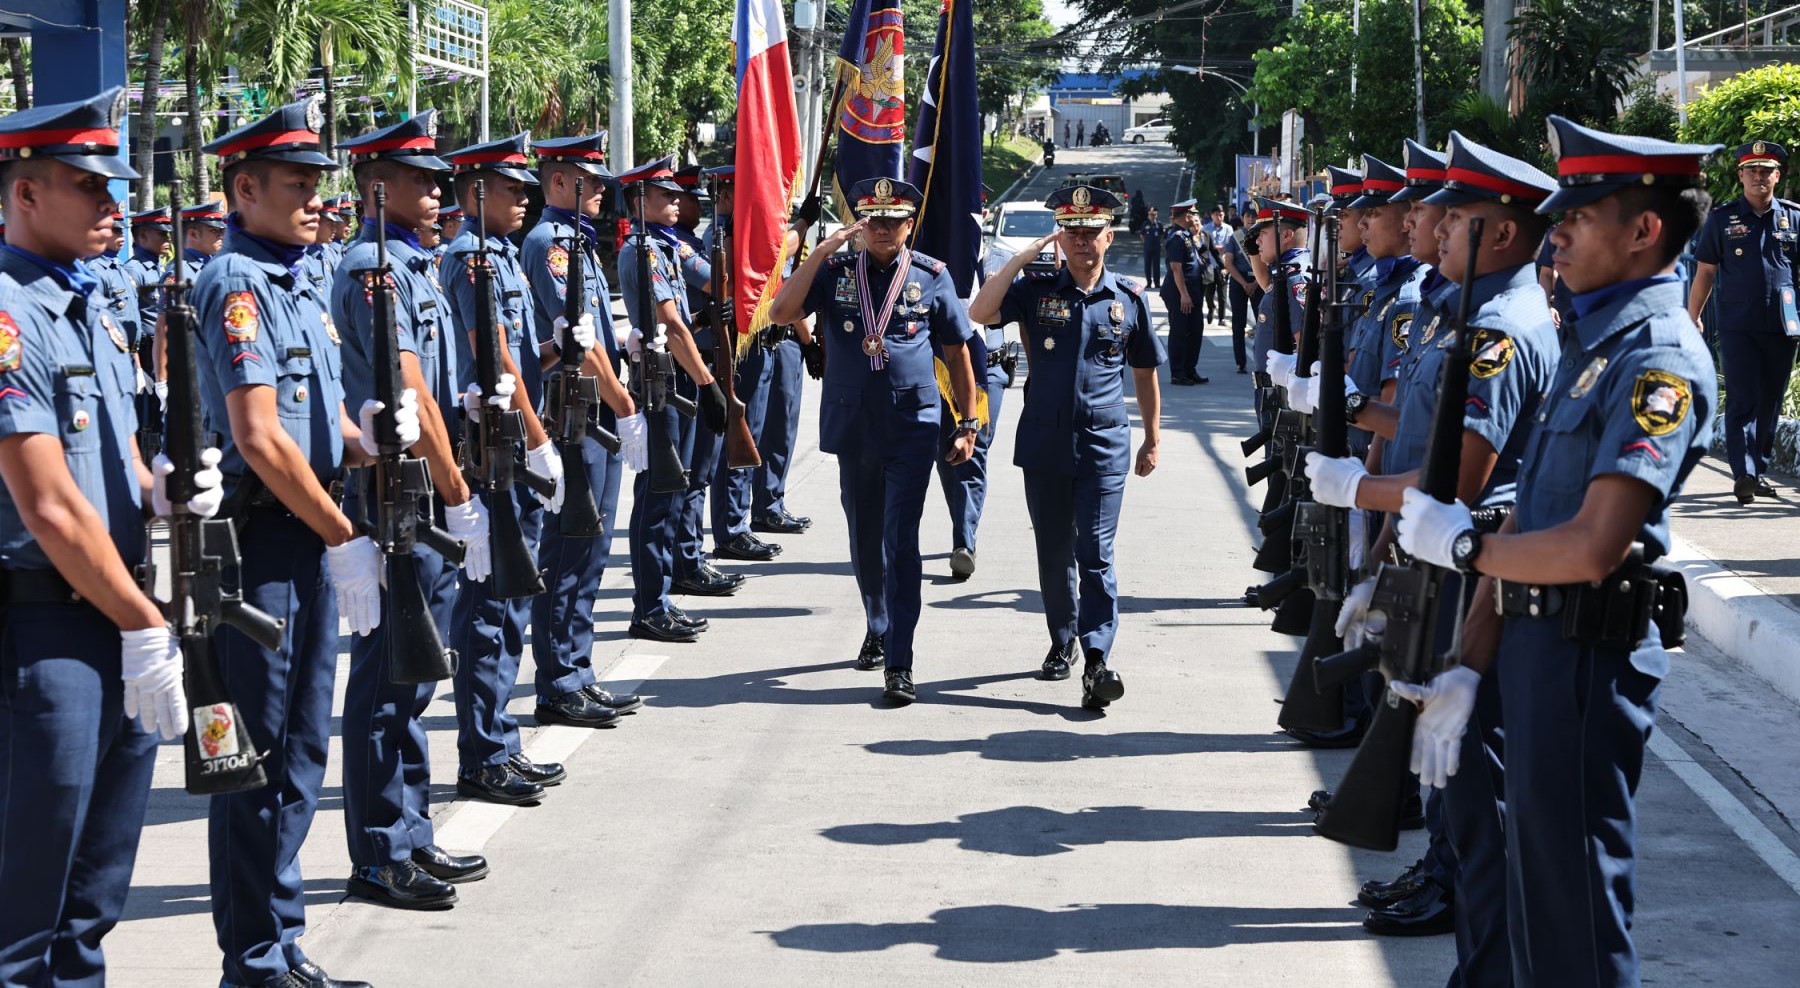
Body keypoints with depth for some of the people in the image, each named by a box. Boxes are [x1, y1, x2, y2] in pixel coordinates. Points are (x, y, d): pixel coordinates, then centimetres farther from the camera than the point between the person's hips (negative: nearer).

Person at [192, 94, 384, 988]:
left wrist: (367, 437, -1)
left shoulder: (295, 280, 13)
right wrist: (343, 535, -16)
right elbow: (260, 439, -22)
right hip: (260, 540, -9)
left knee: (300, 751, 15)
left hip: (311, 538, 9)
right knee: (259, 760, -1)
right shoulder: (237, 284, -15)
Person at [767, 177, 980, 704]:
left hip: (912, 429, -3)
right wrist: (821, 251, -17)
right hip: (852, 429, 3)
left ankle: (899, 664, -11)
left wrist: (968, 424, 8)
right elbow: (781, 313, -12)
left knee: (900, 543, -11)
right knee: (864, 542, 15)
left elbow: (957, 353, 8)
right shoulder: (835, 272, 3)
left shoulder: (932, 277, 1)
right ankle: (878, 629, 37)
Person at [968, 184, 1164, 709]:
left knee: (1095, 553, -10)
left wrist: (1152, 440, 14)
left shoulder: (1130, 298, 5)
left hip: (1104, 448, -2)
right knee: (1054, 555, 11)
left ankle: (1096, 660, -14)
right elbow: (979, 313, -13)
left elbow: (1144, 373, 13)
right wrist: (1023, 257, -13)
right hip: (1043, 445, 2)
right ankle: (1062, 642, 29)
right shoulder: (1036, 290, 3)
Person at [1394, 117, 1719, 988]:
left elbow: (1590, 549, -26)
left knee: (1573, 899, 0)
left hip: (1587, 654, -9)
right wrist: (1470, 667, 10)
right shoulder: (1594, 340, 14)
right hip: (1536, 640, 9)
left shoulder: (1660, 358, -17)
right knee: (1537, 882, 18)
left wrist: (1462, 545, -10)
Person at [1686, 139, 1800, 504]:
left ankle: (1759, 471, 19)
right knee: (1742, 399, -9)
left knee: (1771, 402, 9)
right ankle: (1743, 474, -13)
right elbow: (1705, 272, 8)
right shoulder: (1722, 219, 4)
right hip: (1736, 327, -2)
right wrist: (1691, 319, 5)